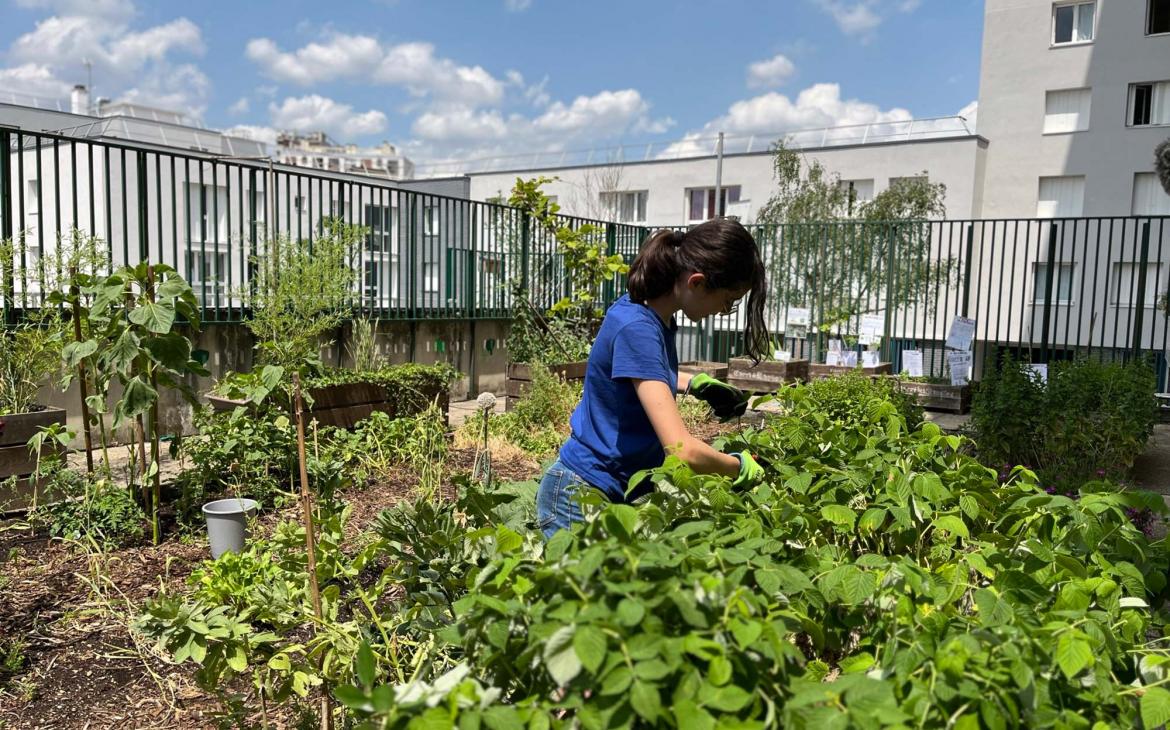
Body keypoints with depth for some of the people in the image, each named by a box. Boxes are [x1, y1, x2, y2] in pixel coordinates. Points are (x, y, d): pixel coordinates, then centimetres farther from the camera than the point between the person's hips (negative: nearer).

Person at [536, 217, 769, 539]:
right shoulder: (637, 328, -27)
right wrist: (743, 467, -13)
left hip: (623, 493, 9)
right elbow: (683, 450, -32)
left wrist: (699, 384, 8)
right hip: (583, 496, -8)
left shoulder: (655, 313, -1)